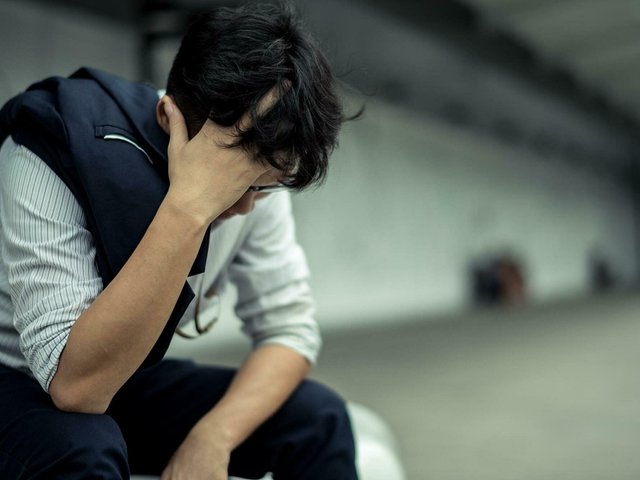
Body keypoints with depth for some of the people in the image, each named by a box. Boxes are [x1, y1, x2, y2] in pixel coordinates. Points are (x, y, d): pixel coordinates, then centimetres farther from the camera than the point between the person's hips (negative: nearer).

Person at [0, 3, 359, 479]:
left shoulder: (257, 168, -13)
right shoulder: (53, 156, -30)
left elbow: (289, 329, -9)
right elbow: (76, 385, -37)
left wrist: (213, 437, -25)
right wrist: (187, 208, -44)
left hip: (128, 382, 5)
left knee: (317, 415, -11)